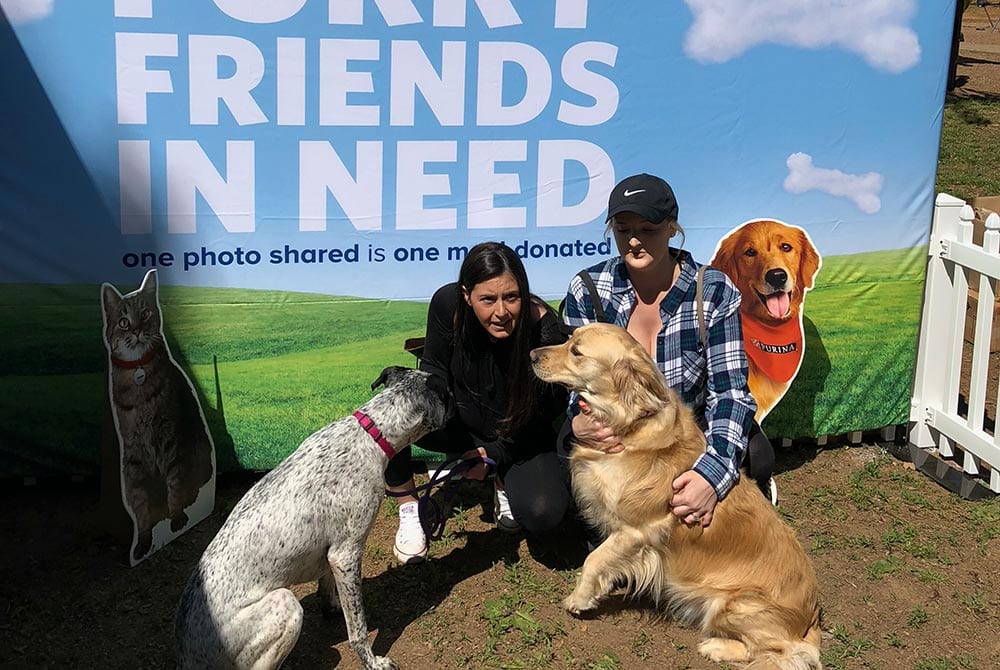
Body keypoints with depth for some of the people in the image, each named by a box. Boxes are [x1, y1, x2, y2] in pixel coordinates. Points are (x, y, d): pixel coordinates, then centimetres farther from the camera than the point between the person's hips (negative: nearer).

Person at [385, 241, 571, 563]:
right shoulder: (447, 303, -23)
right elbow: (434, 369, -7)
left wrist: (495, 454, -19)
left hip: (519, 436, -1)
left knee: (543, 513, -27)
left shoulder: (546, 331, -30)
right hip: (460, 423, 2)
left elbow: (547, 410, -15)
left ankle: (504, 481, 11)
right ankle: (408, 509, -4)